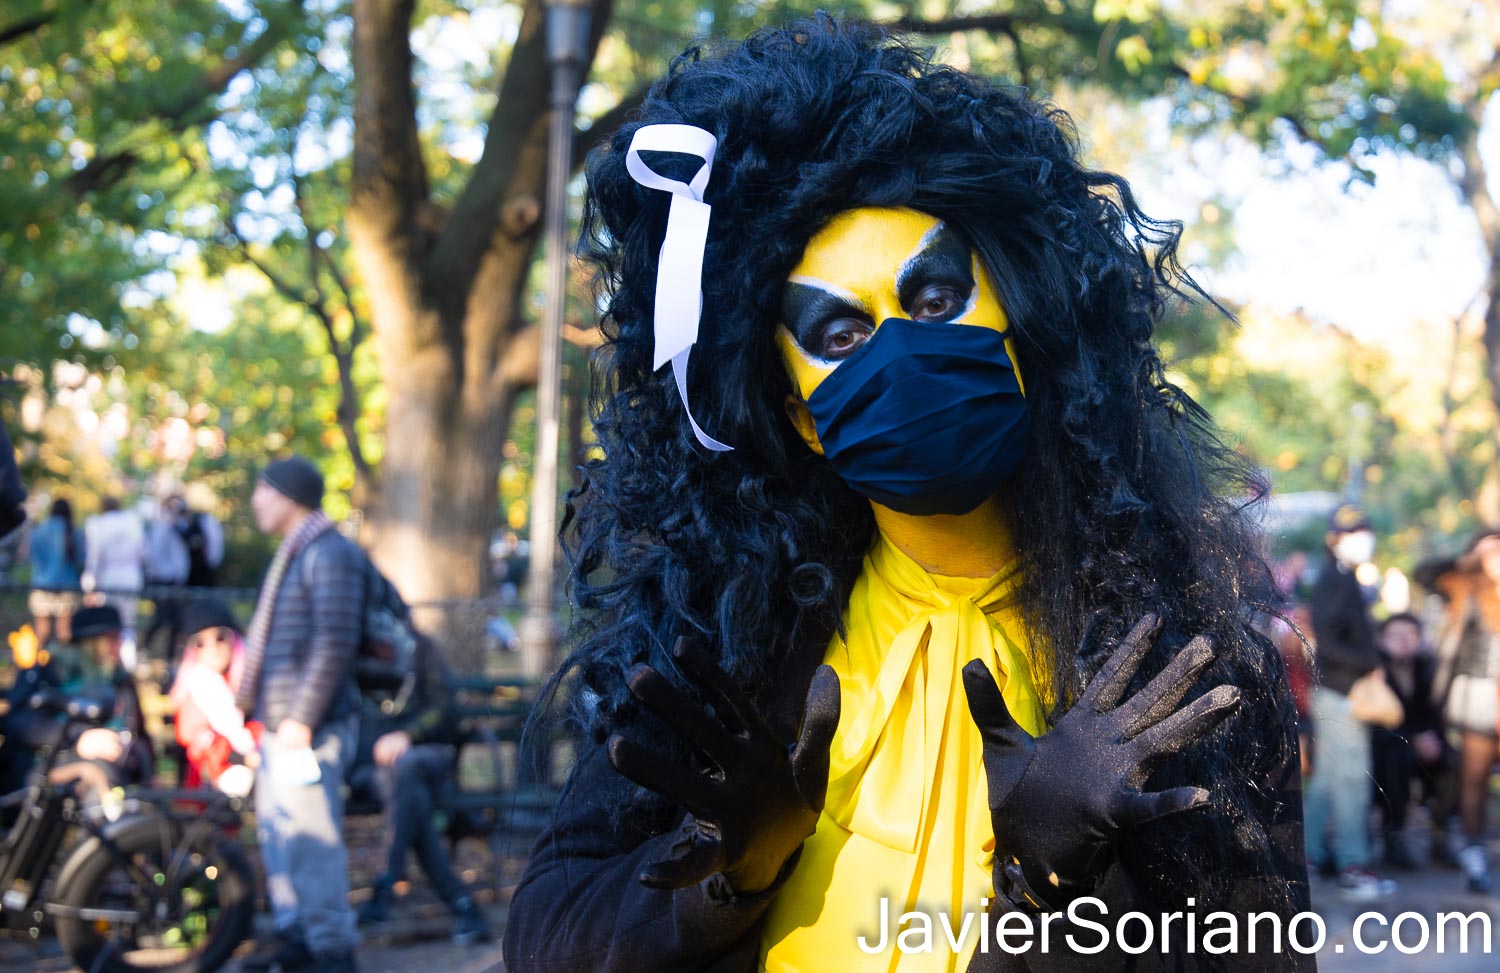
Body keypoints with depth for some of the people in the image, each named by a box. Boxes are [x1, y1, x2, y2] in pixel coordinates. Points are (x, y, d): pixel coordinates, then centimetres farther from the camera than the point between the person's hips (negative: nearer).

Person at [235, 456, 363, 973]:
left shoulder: (330, 555, -14)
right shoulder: (293, 554, 18)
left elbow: (335, 643, -21)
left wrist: (301, 718, -23)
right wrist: (254, 700, 21)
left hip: (311, 727, -10)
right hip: (279, 723, 10)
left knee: (310, 837, -8)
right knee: (277, 830, 16)